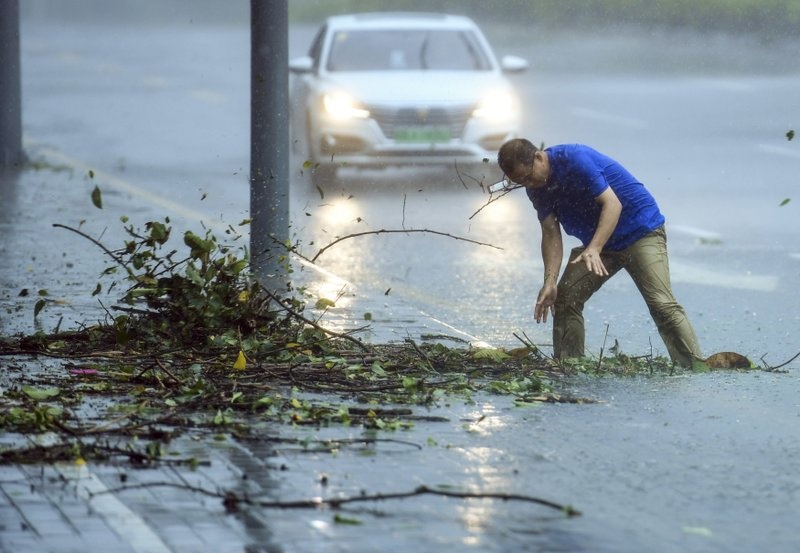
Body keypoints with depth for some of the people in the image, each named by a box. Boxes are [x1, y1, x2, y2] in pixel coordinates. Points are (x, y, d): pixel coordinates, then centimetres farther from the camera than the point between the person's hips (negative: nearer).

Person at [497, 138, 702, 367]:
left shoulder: (575, 159, -24)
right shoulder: (537, 187, -1)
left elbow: (613, 204, -28)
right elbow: (551, 234, -3)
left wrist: (593, 250, -39)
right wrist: (550, 282, -16)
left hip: (641, 230, -8)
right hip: (596, 242, 8)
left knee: (661, 303, -19)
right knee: (564, 299, -4)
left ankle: (693, 367, -20)